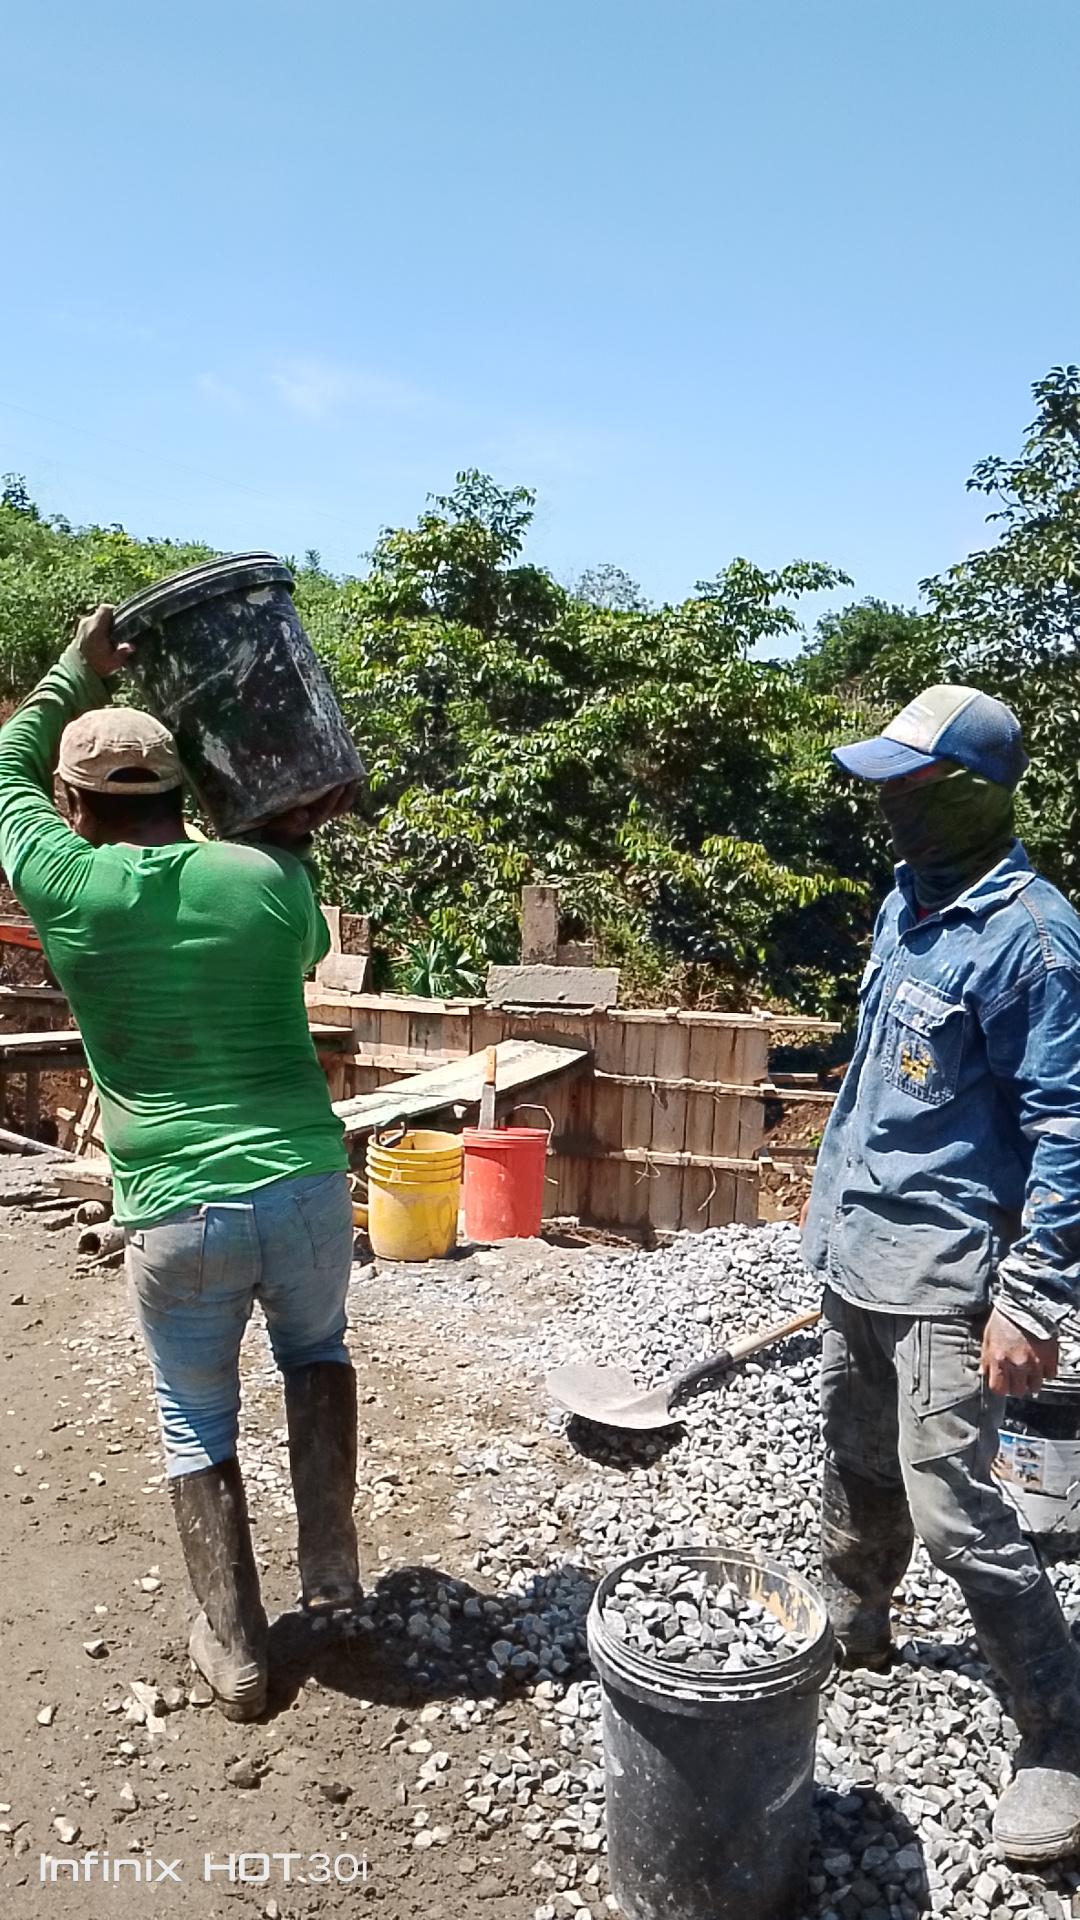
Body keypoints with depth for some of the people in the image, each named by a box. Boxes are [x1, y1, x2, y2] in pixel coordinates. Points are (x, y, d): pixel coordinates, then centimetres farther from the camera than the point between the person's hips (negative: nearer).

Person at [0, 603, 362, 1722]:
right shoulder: (266, 879, -1)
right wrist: (291, 841, 24)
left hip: (174, 1216, -1)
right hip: (307, 1190, 2)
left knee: (195, 1421, 21)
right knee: (315, 1351, 30)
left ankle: (234, 1649, 26)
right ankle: (331, 1576, 30)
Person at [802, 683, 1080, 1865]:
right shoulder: (905, 903, 7)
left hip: (944, 1273, -8)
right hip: (857, 1254, 8)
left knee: (954, 1513, -5)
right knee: (858, 1464, 23)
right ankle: (852, 1627, 45)